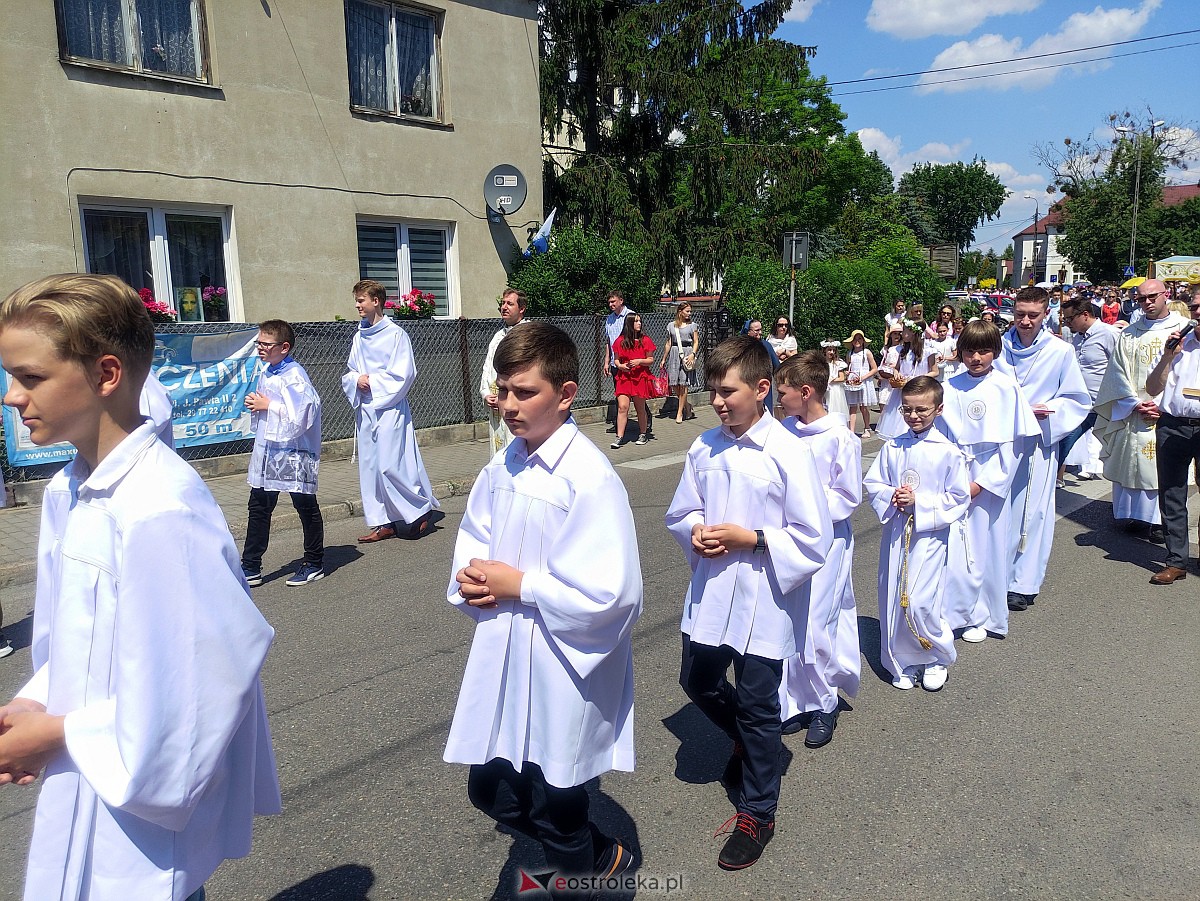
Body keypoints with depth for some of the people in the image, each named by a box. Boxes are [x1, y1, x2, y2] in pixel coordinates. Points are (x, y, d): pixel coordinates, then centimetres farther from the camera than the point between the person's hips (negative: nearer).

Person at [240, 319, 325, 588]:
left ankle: (314, 565, 20)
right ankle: (250, 568, 20)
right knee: (258, 507, 11)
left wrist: (268, 406, -17)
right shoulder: (265, 372, 10)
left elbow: (300, 417, -25)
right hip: (266, 449, 9)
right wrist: (255, 404, 2)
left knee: (306, 507, 6)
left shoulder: (294, 376, -16)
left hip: (294, 452, -8)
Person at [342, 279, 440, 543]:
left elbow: (403, 374, -13)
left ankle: (421, 510, 12)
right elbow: (349, 373, 17)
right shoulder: (359, 336, 12)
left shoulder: (395, 334, -8)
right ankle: (385, 523, 17)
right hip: (365, 410, 7)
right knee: (371, 466, 8)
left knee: (391, 466, -9)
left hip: (390, 409, -7)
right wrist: (357, 380, -5)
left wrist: (372, 382, -9)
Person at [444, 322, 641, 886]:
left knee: (555, 814, 12)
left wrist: (520, 585, -20)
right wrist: (472, 578, -7)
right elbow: (473, 538, 14)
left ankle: (598, 864, 47)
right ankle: (596, 855, 49)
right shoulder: (503, 466, 1)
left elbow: (609, 595, -27)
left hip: (562, 674, -7)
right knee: (492, 793, 22)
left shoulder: (589, 478, -22)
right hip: (502, 660, 8)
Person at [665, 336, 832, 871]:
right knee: (699, 684, 19)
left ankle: (757, 813, 31)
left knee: (757, 706, 9)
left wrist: (750, 538, -20)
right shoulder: (704, 448, -1)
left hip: (764, 600, -5)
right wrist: (696, 530, -10)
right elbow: (680, 511, 11)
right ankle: (746, 742, 53)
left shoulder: (788, 454, -17)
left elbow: (814, 539, -14)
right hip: (710, 592, 6)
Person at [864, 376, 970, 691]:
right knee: (893, 599, 8)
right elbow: (872, 484, 9)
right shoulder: (892, 448, 3)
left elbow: (958, 498, -5)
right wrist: (891, 498, -11)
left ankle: (936, 659, 18)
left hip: (929, 535, -4)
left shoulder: (948, 452, -7)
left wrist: (919, 502, -15)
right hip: (895, 532, 4)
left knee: (920, 602, -10)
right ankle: (903, 662, 26)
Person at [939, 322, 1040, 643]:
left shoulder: (1007, 388, -3)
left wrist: (983, 483, -9)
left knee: (987, 548, 6)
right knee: (952, 547, -1)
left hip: (991, 481, -2)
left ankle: (983, 617, 21)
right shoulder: (949, 388, 4)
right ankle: (954, 612, 15)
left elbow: (1014, 442, -4)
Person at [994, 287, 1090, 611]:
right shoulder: (999, 347, 1)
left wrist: (1049, 411, -15)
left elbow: (1078, 401, 2)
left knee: (1030, 511, 1)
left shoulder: (1061, 351, -3)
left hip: (1039, 441, -2)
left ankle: (1024, 583, 13)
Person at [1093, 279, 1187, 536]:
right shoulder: (1129, 335, 9)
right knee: (1132, 462, 2)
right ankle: (1134, 514, 13)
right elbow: (1118, 373, 6)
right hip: (1134, 416, 2)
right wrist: (1136, 404, -5)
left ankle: (1161, 518, 8)